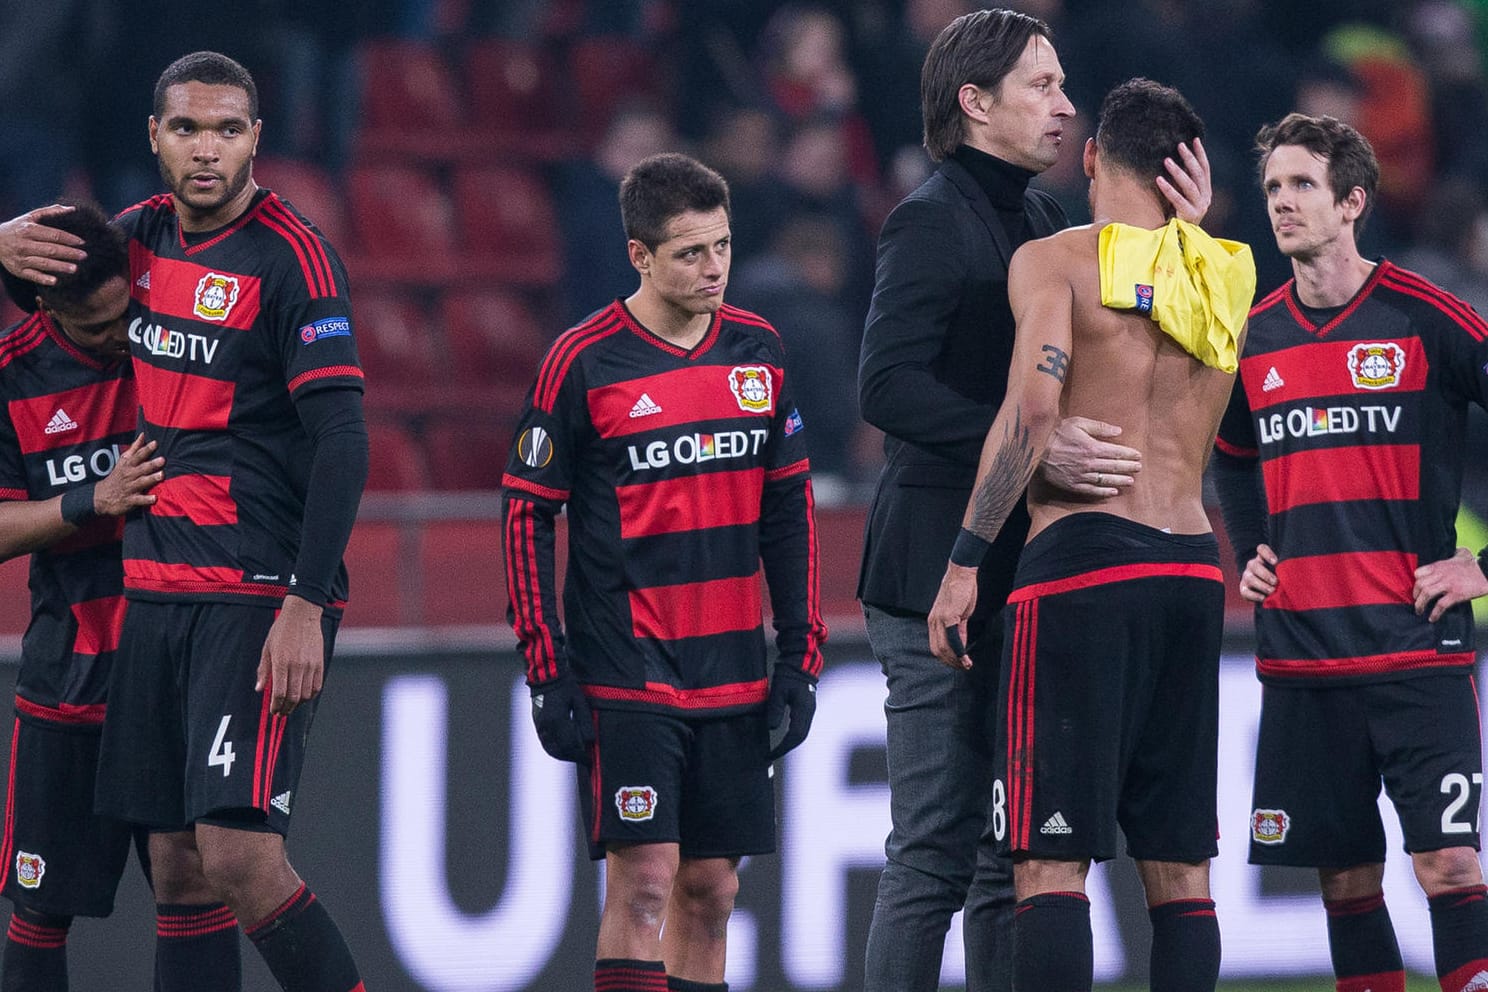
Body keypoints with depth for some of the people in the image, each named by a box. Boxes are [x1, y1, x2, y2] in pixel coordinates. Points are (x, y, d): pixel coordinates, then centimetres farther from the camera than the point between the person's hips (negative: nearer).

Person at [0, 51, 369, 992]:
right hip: (157, 589, 7)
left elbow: (341, 438, -15)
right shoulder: (145, 235, 11)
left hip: (261, 598, -7)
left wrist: (306, 607, -21)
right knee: (178, 867, 5)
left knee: (239, 854, -17)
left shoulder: (293, 257, -10)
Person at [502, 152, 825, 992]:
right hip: (624, 673, -5)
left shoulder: (759, 351, 8)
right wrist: (548, 673, -8)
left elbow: (788, 511, 15)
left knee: (711, 891, 6)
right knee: (643, 878, -13)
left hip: (733, 678, 5)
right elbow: (528, 516, -4)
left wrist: (802, 655, 9)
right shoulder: (583, 362, -7)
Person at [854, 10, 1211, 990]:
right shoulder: (931, 221, -10)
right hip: (941, 573, -9)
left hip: (1026, 571, 9)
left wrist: (1183, 235, 1)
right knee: (935, 853, -7)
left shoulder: (1044, 220, 16)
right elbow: (888, 386, -21)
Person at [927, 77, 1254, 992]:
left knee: (1052, 859, -7)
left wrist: (964, 563, -13)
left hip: (1084, 557, -5)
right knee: (1180, 864, 9)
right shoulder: (1226, 277, 14)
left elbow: (1033, 407, -15)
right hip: (1194, 569, 5)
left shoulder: (1054, 260, -1)